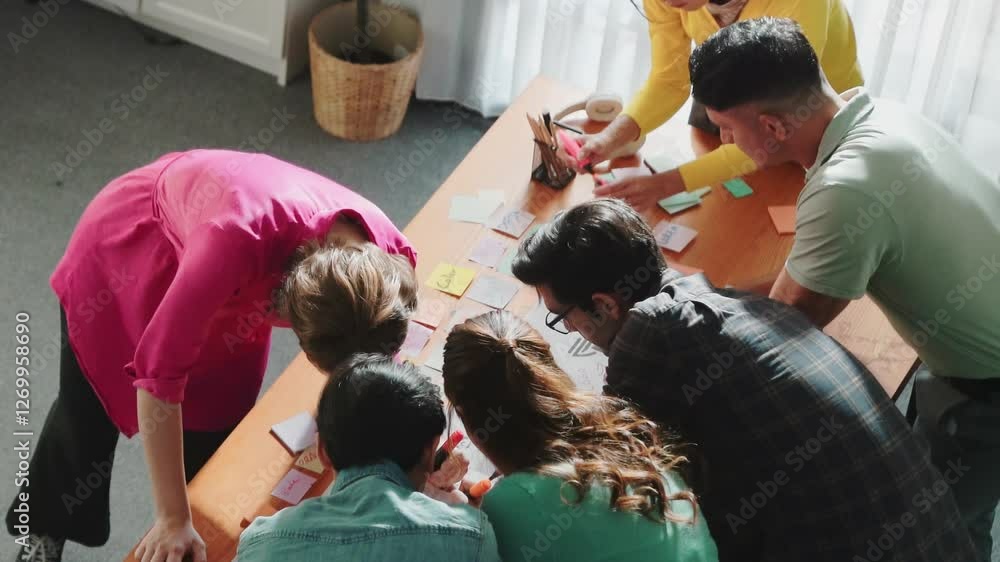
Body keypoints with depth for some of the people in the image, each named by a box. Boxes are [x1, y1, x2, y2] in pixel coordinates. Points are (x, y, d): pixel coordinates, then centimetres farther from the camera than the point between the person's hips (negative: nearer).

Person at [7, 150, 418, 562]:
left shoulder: (387, 262, -32)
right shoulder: (240, 238, -49)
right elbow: (160, 371, -40)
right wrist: (173, 518, -35)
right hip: (128, 241, -3)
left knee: (213, 426, 11)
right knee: (86, 412, 16)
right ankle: (44, 526, 47)